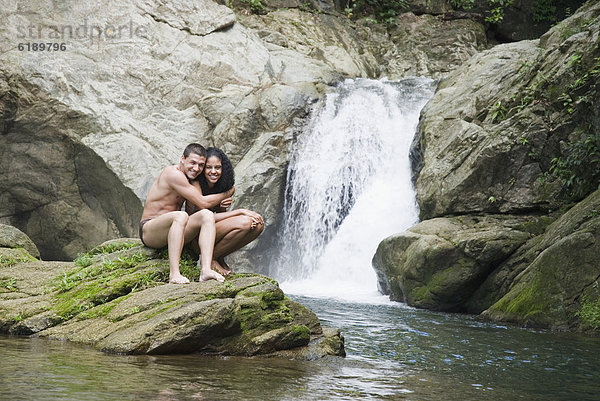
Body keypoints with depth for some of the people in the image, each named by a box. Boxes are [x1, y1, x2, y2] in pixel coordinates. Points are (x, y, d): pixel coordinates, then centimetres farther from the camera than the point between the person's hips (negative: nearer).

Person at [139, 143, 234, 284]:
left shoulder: (190, 177, 13)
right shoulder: (173, 173, -15)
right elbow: (203, 202, -16)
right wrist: (227, 193, -2)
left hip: (170, 230, 8)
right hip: (148, 231, -8)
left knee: (207, 215, -15)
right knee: (180, 216, -37)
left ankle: (206, 269, -31)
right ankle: (174, 274, -44)